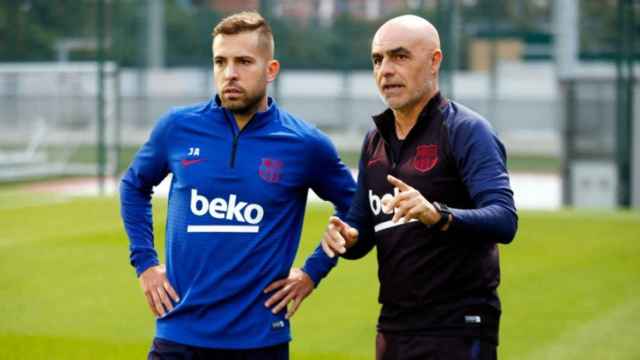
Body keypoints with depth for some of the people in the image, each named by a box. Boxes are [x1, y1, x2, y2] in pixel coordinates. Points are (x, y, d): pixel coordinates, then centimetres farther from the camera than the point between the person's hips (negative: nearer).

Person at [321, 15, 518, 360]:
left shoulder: (466, 130, -9)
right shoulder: (375, 139, 12)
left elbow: (504, 220, -21)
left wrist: (438, 215, -38)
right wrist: (346, 236, -6)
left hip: (457, 331, -7)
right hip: (392, 329, 7)